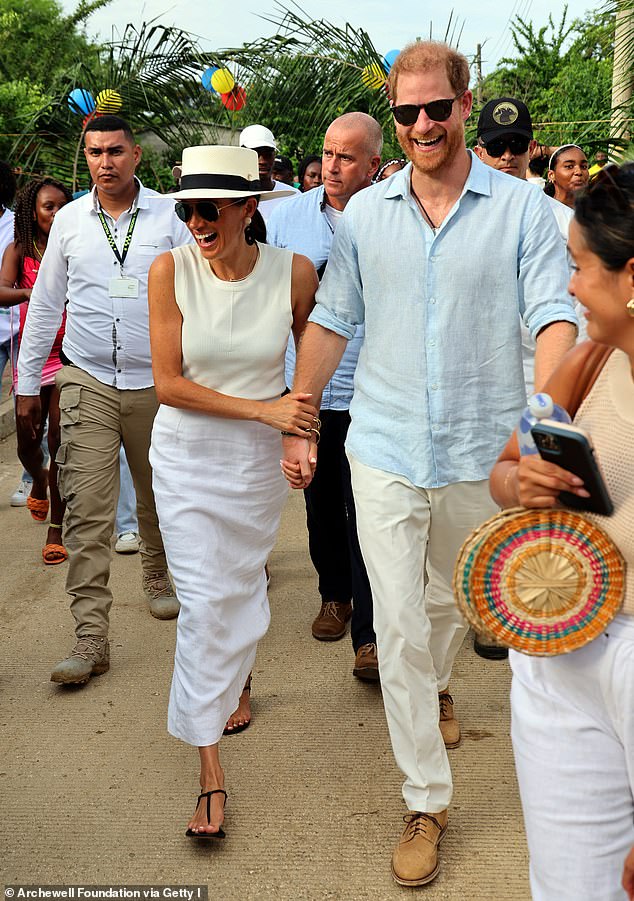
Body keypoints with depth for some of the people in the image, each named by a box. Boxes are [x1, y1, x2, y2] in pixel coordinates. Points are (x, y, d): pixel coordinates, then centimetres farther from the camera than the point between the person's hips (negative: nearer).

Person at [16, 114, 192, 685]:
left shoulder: (168, 217, 1)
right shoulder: (69, 220, 6)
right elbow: (45, 304, 11)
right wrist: (27, 383, 10)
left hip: (156, 381, 0)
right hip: (88, 382, 0)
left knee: (158, 497, 15)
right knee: (87, 510, -7)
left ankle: (158, 579, 42)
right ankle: (91, 637, -5)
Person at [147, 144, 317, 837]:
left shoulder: (293, 272, -11)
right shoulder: (170, 271, -13)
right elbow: (168, 383, -14)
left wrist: (303, 431, 2)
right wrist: (264, 409, -20)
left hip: (260, 456, 1)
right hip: (186, 452, -1)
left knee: (242, 583, 16)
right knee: (202, 601, -4)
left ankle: (234, 679, 49)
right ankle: (211, 775, 3)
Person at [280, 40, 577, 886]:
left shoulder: (522, 208, -5)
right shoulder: (364, 213, 2)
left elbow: (554, 315, -13)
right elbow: (330, 322, 8)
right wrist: (297, 423, 7)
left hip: (480, 451, 0)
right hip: (385, 447, 1)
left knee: (452, 599, 21)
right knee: (398, 627, -1)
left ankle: (436, 684, 54)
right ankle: (426, 802, 11)